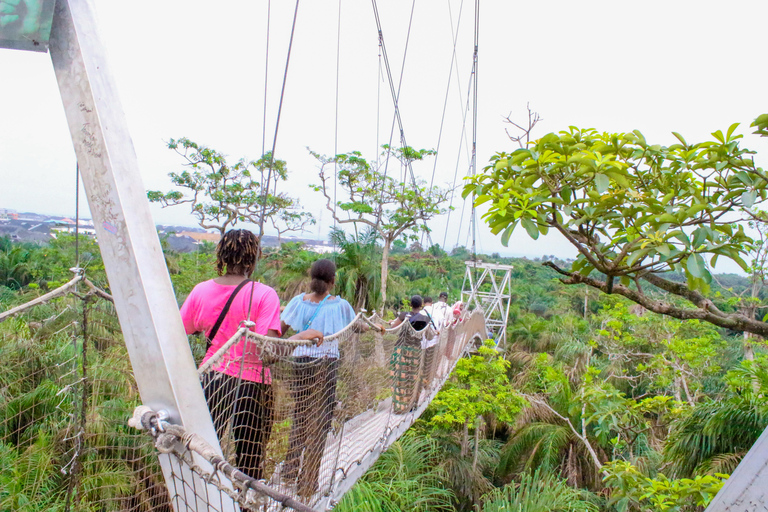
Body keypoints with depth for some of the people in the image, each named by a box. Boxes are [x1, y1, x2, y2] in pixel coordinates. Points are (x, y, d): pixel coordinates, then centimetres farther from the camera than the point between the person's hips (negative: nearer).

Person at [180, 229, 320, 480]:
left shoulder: (201, 291, -2)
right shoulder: (264, 294, -15)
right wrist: (302, 336, -11)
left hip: (210, 379, 4)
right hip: (250, 383, -3)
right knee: (250, 462, 13)